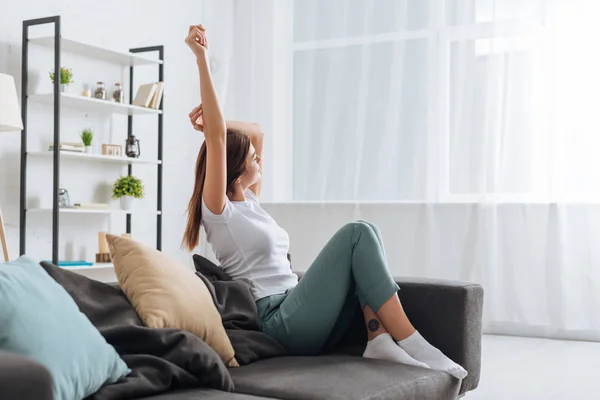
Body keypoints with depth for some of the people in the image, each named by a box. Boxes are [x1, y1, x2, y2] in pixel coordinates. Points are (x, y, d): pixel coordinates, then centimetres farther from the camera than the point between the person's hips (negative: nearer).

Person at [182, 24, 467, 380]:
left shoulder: (248, 201, 20)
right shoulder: (218, 210, -5)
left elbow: (257, 132, 30)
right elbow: (217, 137, -17)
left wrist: (212, 121, 14)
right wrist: (202, 59, -19)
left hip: (303, 321, 9)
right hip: (283, 323, -9)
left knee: (367, 235, -4)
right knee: (358, 234, -17)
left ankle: (380, 338, -18)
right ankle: (409, 342, -20)